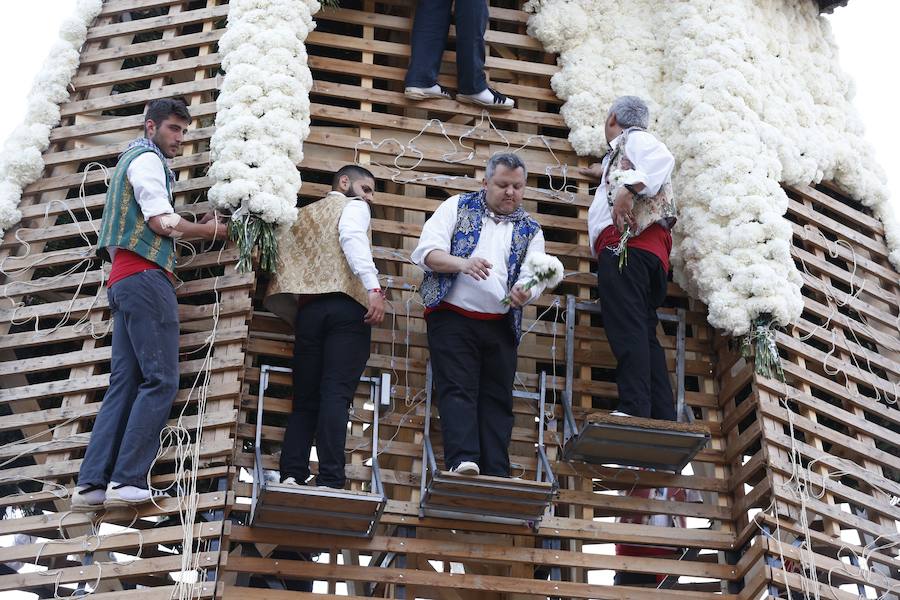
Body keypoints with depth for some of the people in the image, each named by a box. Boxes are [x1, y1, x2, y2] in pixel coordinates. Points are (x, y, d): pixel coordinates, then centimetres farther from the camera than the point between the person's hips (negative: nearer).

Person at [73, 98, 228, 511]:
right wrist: (208, 230, 4)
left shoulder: (133, 161, 30)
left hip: (123, 282, 10)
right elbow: (163, 221, -11)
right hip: (145, 276, -10)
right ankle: (127, 481, -21)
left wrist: (195, 228, 17)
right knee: (161, 380, -14)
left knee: (125, 383, 2)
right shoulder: (147, 159, -1)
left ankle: (91, 485, -6)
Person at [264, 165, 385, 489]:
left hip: (308, 309, 5)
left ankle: (292, 475, -8)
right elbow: (353, 239, -11)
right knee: (336, 395, -12)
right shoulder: (353, 207, 10)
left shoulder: (303, 214, 28)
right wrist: (373, 287, -23)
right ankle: (330, 481, -20)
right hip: (346, 307, -5)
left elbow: (289, 260, 17)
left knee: (305, 399, 6)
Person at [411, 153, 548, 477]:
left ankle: (496, 477, 3)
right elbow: (425, 251, -5)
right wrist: (463, 263, -23)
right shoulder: (457, 206, 6)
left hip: (501, 327, 3)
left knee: (497, 401, 2)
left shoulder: (530, 230, 14)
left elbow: (533, 277, 2)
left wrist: (524, 292, -22)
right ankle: (462, 461, -21)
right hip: (453, 318, -3)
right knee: (458, 391, -12)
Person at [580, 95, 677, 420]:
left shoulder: (633, 137, 9)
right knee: (645, 335, 2)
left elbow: (662, 157, -15)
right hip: (650, 251, 10)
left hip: (626, 241, -10)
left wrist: (628, 187, -25)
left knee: (627, 327, -20)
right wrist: (607, 172, 76)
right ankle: (664, 421, -4)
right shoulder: (620, 155, 36)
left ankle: (634, 409, -32)